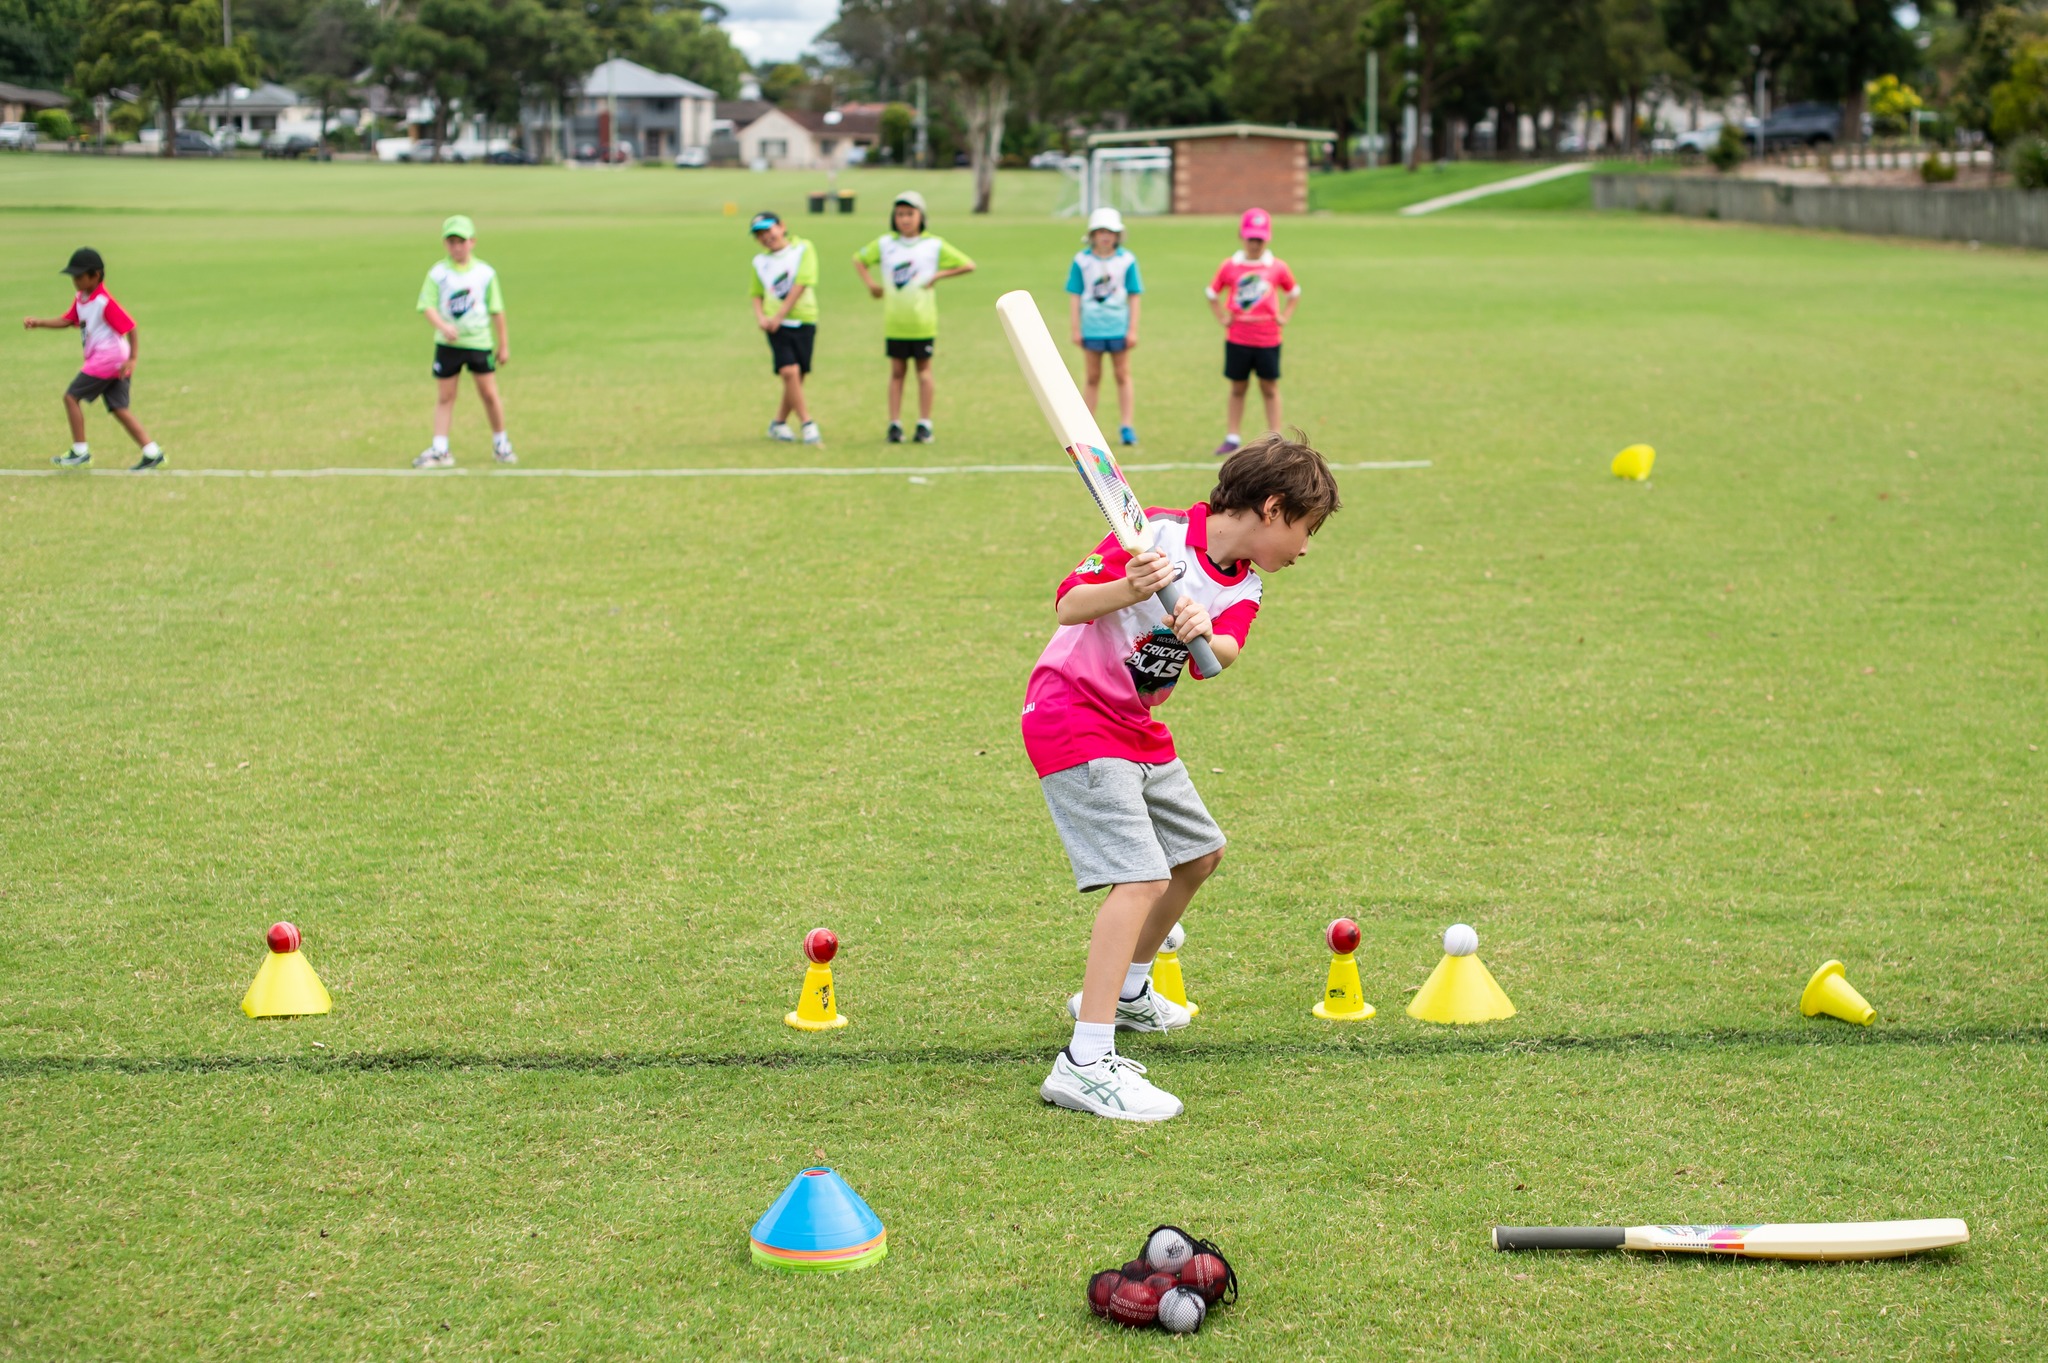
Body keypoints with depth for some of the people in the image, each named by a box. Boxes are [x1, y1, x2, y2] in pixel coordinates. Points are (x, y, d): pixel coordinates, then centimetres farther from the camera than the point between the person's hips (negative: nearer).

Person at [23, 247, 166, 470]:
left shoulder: (104, 302, -18)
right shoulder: (80, 298, 10)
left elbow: (129, 327, -19)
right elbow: (66, 321, 14)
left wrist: (132, 360, -21)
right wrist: (37, 323, 2)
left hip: (107, 358, -9)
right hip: (115, 364, 9)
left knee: (72, 396, -2)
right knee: (118, 408, 8)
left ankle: (80, 451, 3)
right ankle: (152, 453, 5)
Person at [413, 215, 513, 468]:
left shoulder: (485, 273, 1)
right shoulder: (438, 273, -2)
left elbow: (496, 310, 6)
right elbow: (428, 306, -8)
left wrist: (503, 344, 8)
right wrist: (443, 326, -27)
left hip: (479, 342, 0)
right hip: (447, 343, 0)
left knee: (489, 393, 2)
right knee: (444, 397, 3)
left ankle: (501, 443, 20)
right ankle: (439, 450, 7)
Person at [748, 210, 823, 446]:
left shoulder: (803, 249, -1)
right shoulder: (760, 261, 11)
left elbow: (800, 285, -8)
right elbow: (757, 294, 18)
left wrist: (779, 316, -11)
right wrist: (760, 317, -3)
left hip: (803, 320, -1)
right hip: (776, 324, 1)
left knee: (797, 377, 4)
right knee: (789, 372, -15)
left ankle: (779, 423, 22)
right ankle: (807, 425, -10)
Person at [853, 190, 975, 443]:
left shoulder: (934, 245, -2)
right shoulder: (884, 244, 4)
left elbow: (968, 266, -1)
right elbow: (859, 260, 20)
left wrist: (938, 276, -8)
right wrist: (870, 283, 5)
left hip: (922, 320, -2)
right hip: (894, 320, 2)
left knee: (923, 368, 4)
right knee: (897, 370, 5)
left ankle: (924, 425, 8)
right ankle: (895, 425, 7)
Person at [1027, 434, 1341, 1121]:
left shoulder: (1242, 588, 6)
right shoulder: (1157, 532, -17)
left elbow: (1224, 654, -15)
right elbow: (1068, 606, -21)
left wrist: (1207, 635, -38)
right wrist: (1127, 589, -40)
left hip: (1137, 729, 9)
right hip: (1074, 719, -9)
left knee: (1199, 853, 24)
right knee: (1142, 876, -22)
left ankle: (1126, 989, 45)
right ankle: (1085, 1063, -27)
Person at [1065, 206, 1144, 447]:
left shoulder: (1126, 260, -3)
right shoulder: (1082, 261, -3)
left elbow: (1134, 297, 1)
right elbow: (1074, 296, 1)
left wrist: (1133, 329, -1)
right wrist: (1076, 329, -1)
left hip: (1119, 328, 0)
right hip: (1091, 328, 0)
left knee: (1123, 376, 6)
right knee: (1093, 377, 9)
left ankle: (1126, 426, 11)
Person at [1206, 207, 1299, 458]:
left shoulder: (1277, 267, -2)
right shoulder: (1230, 267, -2)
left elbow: (1294, 294, 13)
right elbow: (1213, 294, 11)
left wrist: (1285, 317, 1)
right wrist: (1222, 317, 0)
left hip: (1268, 338, -1)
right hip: (1237, 338, 1)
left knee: (1270, 388, 6)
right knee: (1238, 388, 10)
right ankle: (1233, 438, 17)